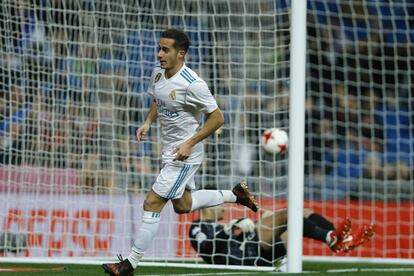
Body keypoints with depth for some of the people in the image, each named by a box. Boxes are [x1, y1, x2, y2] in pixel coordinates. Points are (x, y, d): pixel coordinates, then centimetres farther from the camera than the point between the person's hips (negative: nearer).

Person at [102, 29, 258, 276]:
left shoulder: (193, 84, -24)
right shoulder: (158, 74, 0)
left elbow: (217, 118, -18)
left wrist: (190, 143, -24)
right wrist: (148, 122, 0)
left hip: (185, 154, -9)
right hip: (171, 150, 9)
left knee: (152, 204, -9)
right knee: (182, 205, 22)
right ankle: (235, 194, 36)